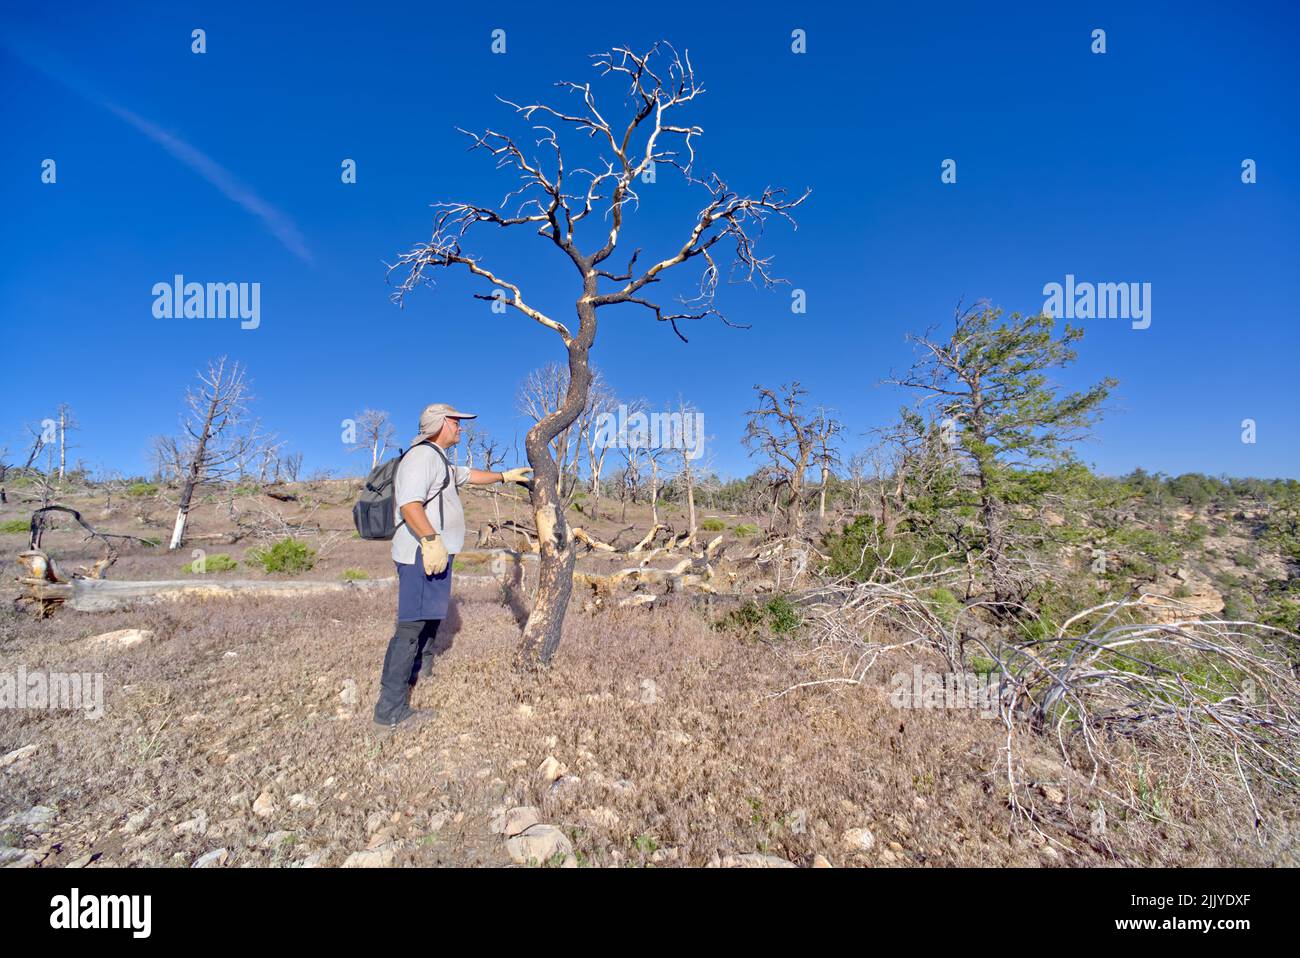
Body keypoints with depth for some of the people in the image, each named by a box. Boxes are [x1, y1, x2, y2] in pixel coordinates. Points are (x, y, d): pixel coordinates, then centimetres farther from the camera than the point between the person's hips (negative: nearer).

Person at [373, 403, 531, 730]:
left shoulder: (439, 461, 23)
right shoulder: (423, 455, -11)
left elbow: (468, 475, 40)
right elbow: (409, 503, -24)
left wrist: (505, 476, 45)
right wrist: (431, 540, -31)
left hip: (435, 553, 11)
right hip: (423, 554, -11)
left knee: (426, 623, 20)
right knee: (412, 627, -8)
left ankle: (408, 676, 35)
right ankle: (391, 710, -2)